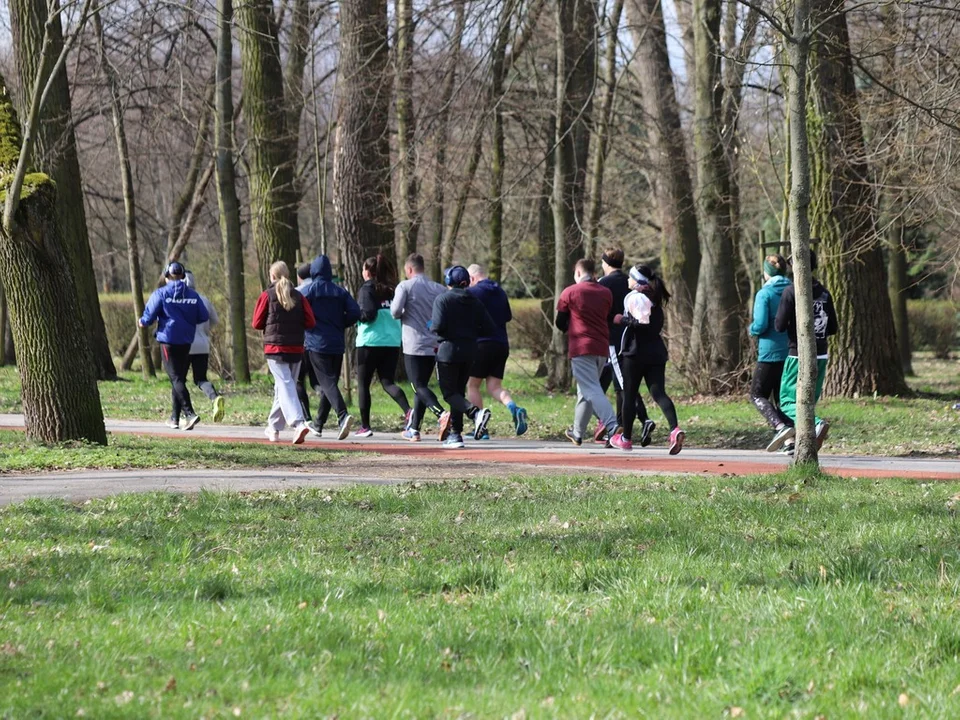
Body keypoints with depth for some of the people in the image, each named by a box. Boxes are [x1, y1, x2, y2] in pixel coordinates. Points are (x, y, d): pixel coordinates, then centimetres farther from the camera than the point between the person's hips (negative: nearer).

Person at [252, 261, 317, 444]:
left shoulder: (267, 295, -4)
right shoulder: (298, 296, 6)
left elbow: (257, 323, -2)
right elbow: (310, 322, 1)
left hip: (275, 348, -4)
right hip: (296, 348, 4)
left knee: (285, 386, -12)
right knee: (282, 387, 17)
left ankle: (298, 423, -32)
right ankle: (274, 428, 25)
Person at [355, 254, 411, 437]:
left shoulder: (367, 289, -7)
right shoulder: (391, 289, 10)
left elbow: (368, 314, -16)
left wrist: (355, 315, 1)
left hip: (369, 342, -5)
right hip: (392, 342, 5)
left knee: (363, 383, 7)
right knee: (388, 382, 6)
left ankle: (365, 426, 7)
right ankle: (408, 410, -20)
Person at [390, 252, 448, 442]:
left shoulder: (405, 286, -4)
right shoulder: (439, 289, 9)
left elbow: (395, 311, -16)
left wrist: (399, 313, 7)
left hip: (414, 346, -6)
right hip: (435, 346, 6)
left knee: (420, 387, -8)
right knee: (421, 386, 16)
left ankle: (442, 413, -33)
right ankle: (413, 429, 19)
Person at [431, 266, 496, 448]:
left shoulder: (442, 299, -7)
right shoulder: (475, 302, 8)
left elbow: (438, 326, -18)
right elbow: (490, 329, 4)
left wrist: (432, 326, 4)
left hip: (448, 351, -5)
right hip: (469, 352, 5)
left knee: (449, 393, -1)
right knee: (459, 390, 15)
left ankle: (476, 412, -28)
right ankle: (455, 433, 13)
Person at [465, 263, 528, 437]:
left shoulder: (472, 292, -5)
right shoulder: (500, 292, 14)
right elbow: (508, 316, 23)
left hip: (481, 344, -6)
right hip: (502, 344, 6)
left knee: (472, 385, 6)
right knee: (494, 387, 8)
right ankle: (514, 408, -23)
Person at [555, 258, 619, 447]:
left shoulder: (570, 292, -2)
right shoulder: (606, 293, 9)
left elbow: (560, 323, 4)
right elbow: (609, 319, 13)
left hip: (581, 347, -6)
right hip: (602, 348, 6)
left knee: (592, 391, -12)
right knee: (585, 391, 18)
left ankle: (613, 427, -30)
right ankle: (577, 433, 27)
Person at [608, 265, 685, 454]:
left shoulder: (635, 297, -12)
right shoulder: (654, 298, 14)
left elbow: (642, 323, -22)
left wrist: (623, 320, -10)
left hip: (636, 353, -7)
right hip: (656, 352, 7)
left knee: (629, 395, 8)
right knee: (658, 393, -3)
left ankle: (626, 438, 19)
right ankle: (675, 429, -26)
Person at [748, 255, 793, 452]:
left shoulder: (765, 294, -10)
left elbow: (760, 325, -16)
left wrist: (752, 329, 5)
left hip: (770, 353, -6)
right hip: (791, 352, 6)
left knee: (757, 395, 5)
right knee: (783, 396, 14)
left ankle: (781, 426, -18)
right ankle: (790, 440, 3)